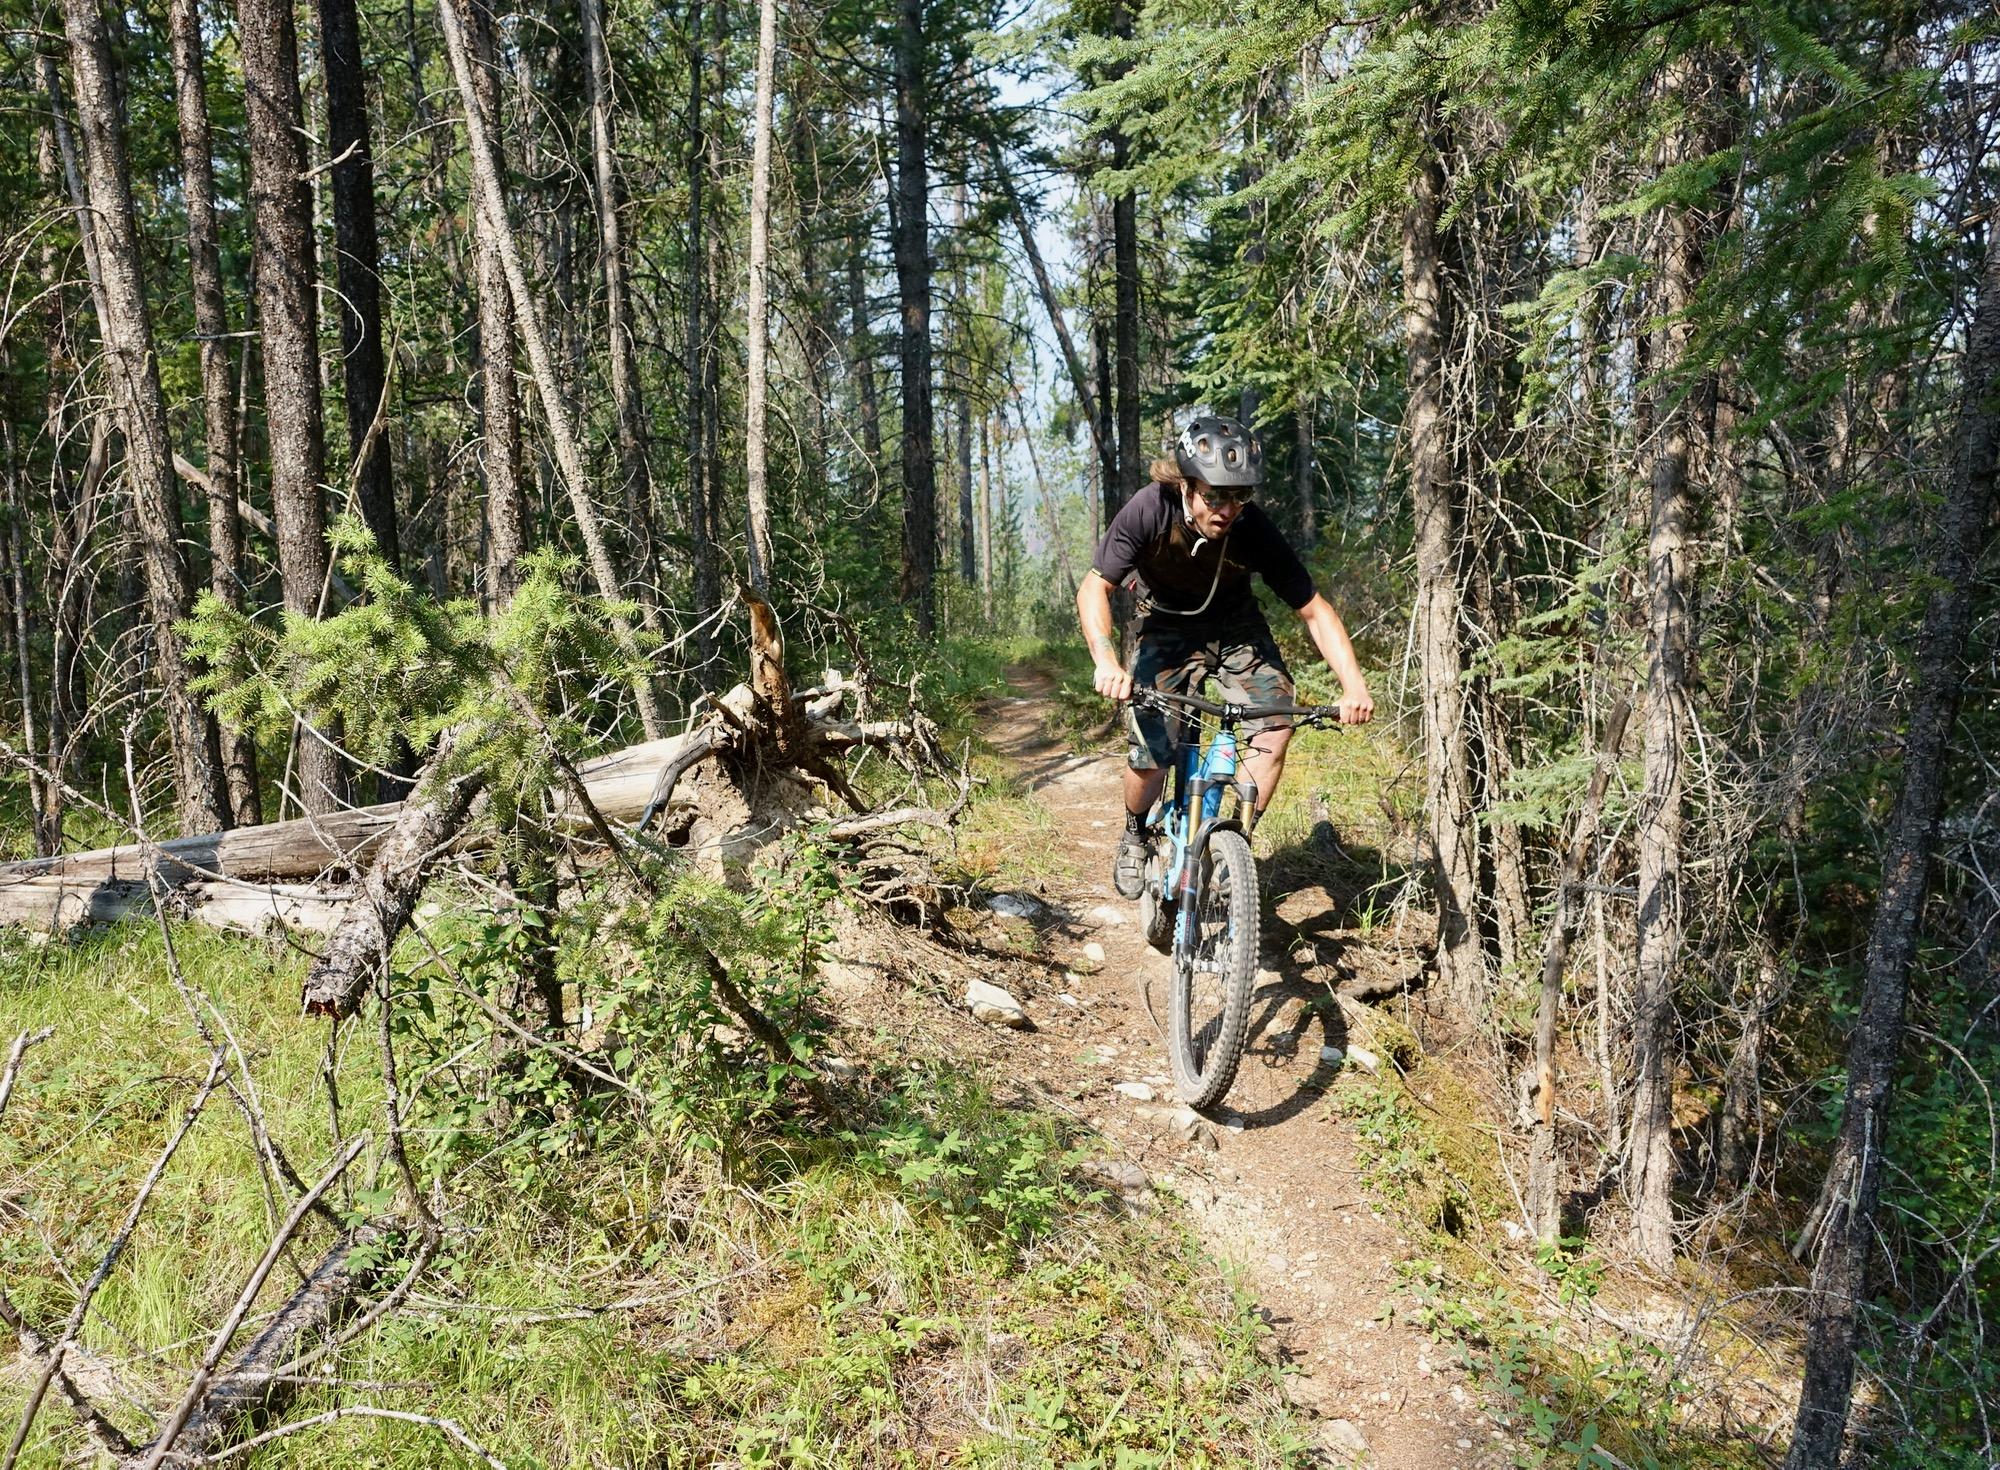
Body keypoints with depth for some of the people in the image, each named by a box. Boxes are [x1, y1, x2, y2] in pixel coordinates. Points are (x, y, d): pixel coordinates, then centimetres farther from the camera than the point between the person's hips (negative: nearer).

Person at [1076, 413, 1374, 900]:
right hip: (1168, 627, -1)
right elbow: (1094, 587, -26)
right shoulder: (1150, 510, -30)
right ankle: (1135, 837, 18)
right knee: (1149, 755, -14)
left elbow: (1314, 610, -21)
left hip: (1236, 625, 1)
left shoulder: (1254, 530, -27)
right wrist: (1106, 662, -44)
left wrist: (1354, 686, -33)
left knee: (1275, 725, -21)